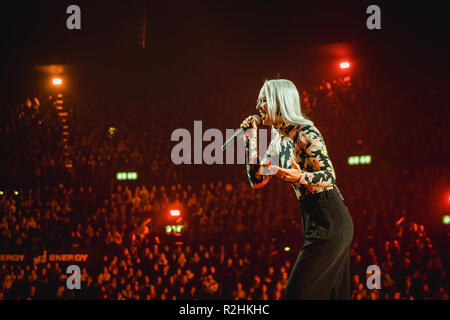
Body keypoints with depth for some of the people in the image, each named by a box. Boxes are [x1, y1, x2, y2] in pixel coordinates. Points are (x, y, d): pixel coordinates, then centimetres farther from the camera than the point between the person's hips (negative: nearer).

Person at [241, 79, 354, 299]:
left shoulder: (305, 131, -14)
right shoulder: (279, 137, 13)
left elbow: (330, 176, -17)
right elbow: (257, 180, 13)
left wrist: (300, 177, -35)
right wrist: (250, 137, 7)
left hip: (330, 221, -9)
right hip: (313, 222, 9)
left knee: (299, 292, -11)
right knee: (334, 293, 11)